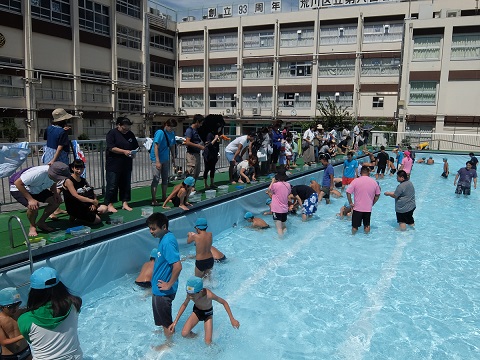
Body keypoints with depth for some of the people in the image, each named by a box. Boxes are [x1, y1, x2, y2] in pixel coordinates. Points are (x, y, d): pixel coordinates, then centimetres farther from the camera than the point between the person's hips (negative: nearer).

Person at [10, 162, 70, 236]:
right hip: (19, 188, -7)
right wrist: (30, 199, -38)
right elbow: (17, 183, -34)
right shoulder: (38, 173, -41)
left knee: (57, 201, -6)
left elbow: (53, 183, 5)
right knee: (33, 207, -32)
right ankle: (32, 227, -2)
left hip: (36, 189, 7)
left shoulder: (54, 175, -19)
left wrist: (55, 193, -16)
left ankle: (41, 223, 10)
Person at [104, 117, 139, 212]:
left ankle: (125, 203, 17)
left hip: (126, 165, 6)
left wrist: (134, 153, -5)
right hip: (114, 165, -5)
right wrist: (124, 151, -23)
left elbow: (136, 147, 17)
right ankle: (109, 204, 6)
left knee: (126, 185, 9)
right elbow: (111, 148, -15)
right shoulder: (112, 133, -6)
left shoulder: (130, 134, 10)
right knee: (112, 185, -3)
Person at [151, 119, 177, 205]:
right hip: (157, 159, -8)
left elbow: (172, 146, 15)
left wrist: (173, 158, 15)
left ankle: (164, 197, 27)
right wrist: (157, 161, -26)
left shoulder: (172, 133, 6)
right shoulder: (160, 132, -18)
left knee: (165, 179, 14)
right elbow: (156, 147, -22)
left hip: (165, 159, 8)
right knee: (156, 179, -9)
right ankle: (153, 200, -6)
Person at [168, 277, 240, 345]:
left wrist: (232, 319, -21)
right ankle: (194, 336, 17)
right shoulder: (190, 294, -29)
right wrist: (175, 322, -9)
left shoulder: (209, 295, -40)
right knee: (184, 334, -17)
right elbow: (184, 304, -8)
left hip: (208, 313, -2)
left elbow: (224, 302, -24)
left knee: (208, 342, -10)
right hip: (196, 311, 2)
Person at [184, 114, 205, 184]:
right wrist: (199, 146, -21)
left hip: (197, 153, 9)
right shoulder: (189, 130, -11)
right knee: (191, 173, -8)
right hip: (191, 154, -9)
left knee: (197, 172, 13)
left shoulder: (196, 130, 15)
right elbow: (187, 142, -21)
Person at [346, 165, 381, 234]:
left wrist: (350, 203, -1)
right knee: (367, 225, 18)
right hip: (368, 208, 3)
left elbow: (348, 192, -10)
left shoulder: (355, 181, -9)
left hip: (357, 208, -2)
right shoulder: (374, 182, 1)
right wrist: (372, 203, 16)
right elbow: (377, 195, 8)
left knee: (355, 226, 10)